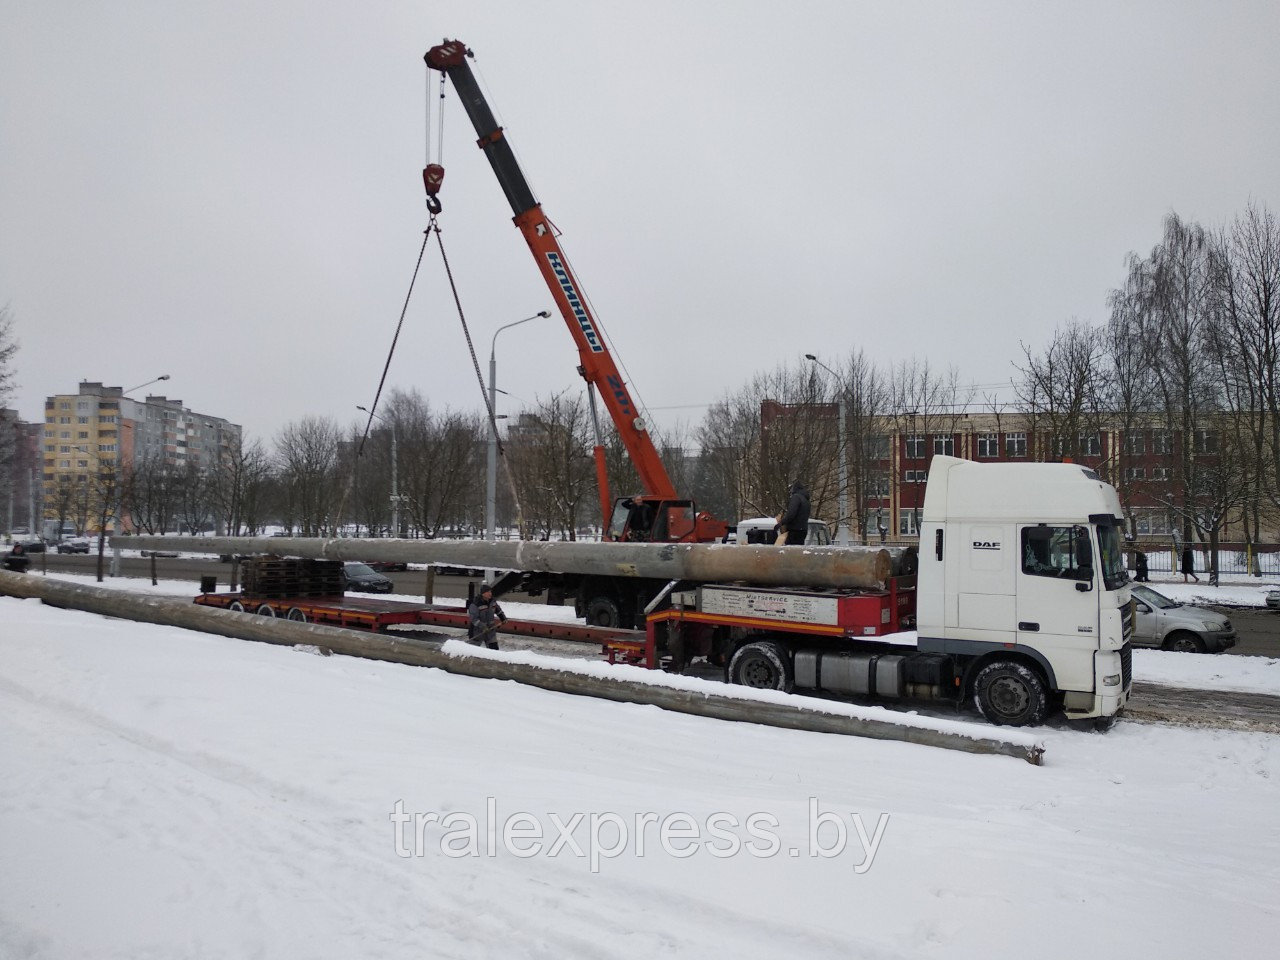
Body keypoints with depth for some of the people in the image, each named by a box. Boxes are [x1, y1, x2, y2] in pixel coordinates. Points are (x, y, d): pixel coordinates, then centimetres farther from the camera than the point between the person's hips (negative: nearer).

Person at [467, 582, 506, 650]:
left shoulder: (492, 601, -1)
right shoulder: (475, 604, -23)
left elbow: (497, 609, 19)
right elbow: (473, 619, -25)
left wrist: (502, 617, 14)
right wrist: (482, 626, -34)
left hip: (490, 629, 6)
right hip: (477, 631, -6)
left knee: (494, 647, 6)